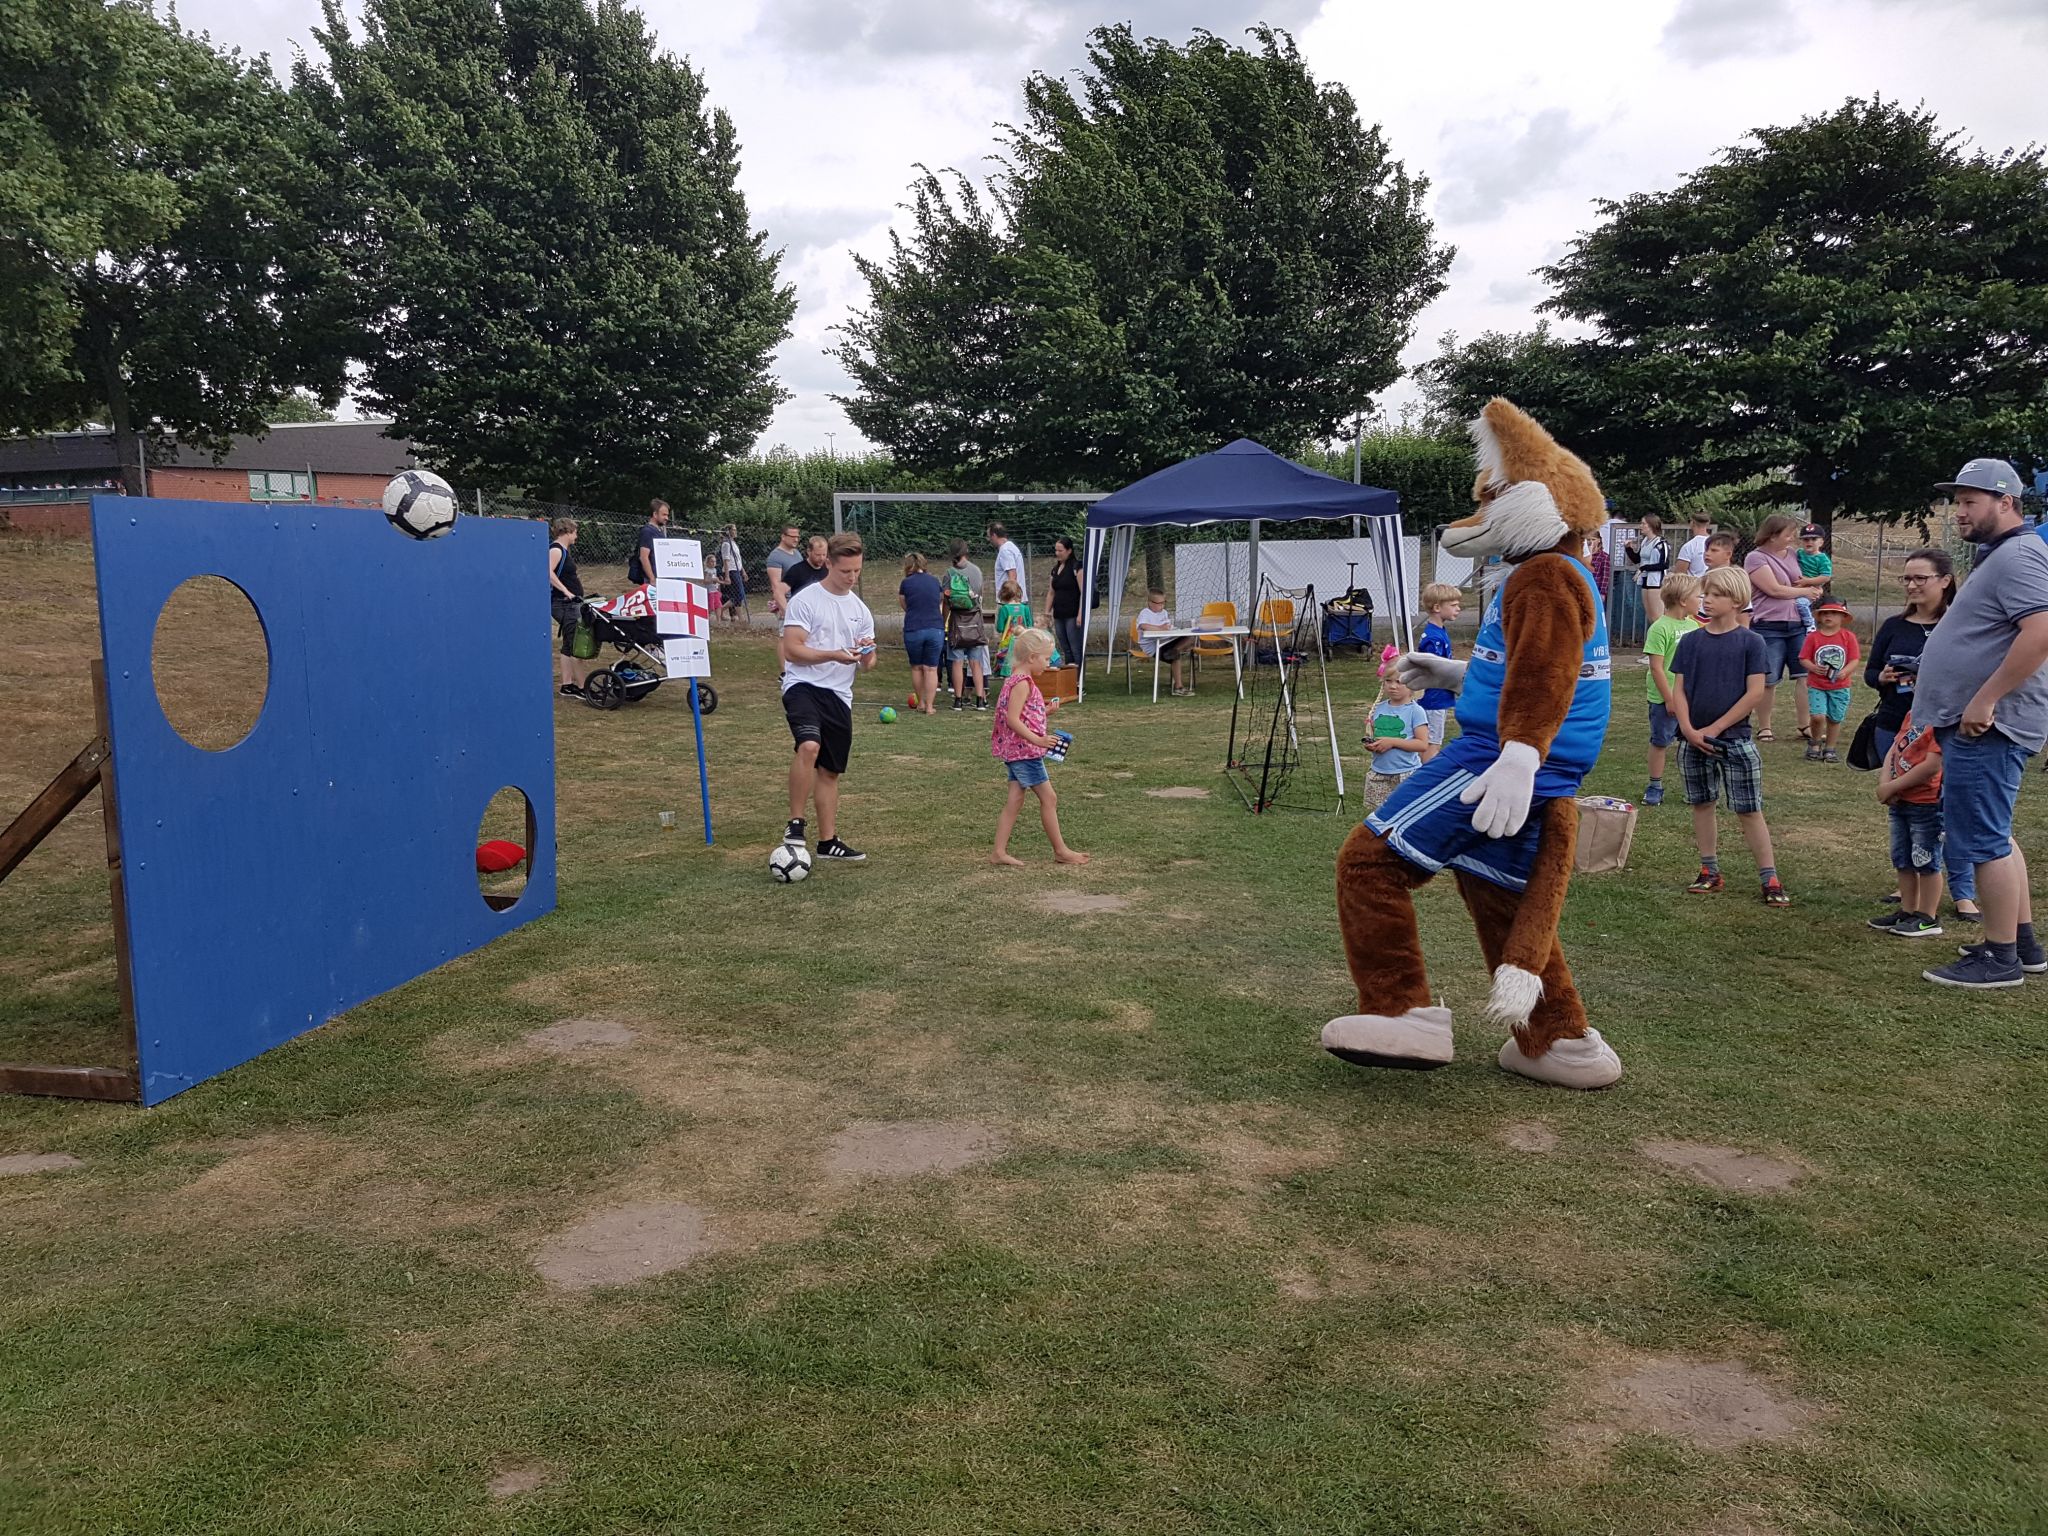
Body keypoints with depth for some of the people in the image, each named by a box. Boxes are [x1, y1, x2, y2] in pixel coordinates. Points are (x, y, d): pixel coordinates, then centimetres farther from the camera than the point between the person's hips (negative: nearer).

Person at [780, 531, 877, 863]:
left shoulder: (860, 609, 14)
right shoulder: (805, 600, -4)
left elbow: (868, 663, 17)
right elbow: (792, 650, -11)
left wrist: (866, 654, -7)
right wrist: (834, 655, -22)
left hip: (839, 695, 6)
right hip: (803, 686, -6)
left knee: (830, 771, 12)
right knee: (809, 745, -32)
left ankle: (828, 841, 21)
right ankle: (795, 824, -21)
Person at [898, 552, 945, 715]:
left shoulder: (906, 583, 0)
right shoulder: (935, 581, 9)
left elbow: (905, 606, 9)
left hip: (913, 630, -1)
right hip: (936, 629, 2)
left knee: (916, 667, 15)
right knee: (931, 668, 4)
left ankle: (921, 703, 22)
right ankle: (930, 706, 0)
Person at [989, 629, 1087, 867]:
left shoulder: (1017, 680, 14)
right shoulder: (1022, 683, -17)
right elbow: (1012, 719, -24)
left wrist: (1045, 711, 13)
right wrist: (1037, 740, -28)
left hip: (1016, 750, 10)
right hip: (1024, 749, -10)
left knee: (1015, 800, 9)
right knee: (1048, 798, -1)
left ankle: (999, 852, 9)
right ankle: (1060, 851, 7)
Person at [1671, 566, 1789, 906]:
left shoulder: (1751, 642, -5)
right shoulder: (1690, 641, 5)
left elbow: (1755, 693, -10)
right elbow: (1679, 690, 3)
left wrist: (1715, 728, -13)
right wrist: (1688, 729, -11)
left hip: (1735, 739, -4)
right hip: (1694, 739, 4)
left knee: (1749, 810, -2)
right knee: (1702, 804, 10)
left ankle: (1770, 879, 3)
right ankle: (1709, 872, 21)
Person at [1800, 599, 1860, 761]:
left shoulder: (1848, 636, -2)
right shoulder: (1813, 637, -2)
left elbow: (1854, 660, -4)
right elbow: (1803, 659, 0)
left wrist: (1844, 672, -22)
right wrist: (1814, 668, -20)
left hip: (1840, 687, 1)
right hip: (1816, 686, -1)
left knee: (1835, 719, 8)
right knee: (1817, 716, -15)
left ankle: (1829, 748, 25)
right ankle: (1815, 743, 12)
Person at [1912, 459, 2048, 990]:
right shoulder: (1998, 556, 18)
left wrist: (1985, 701, -27)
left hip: (1988, 727, -11)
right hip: (1975, 725, 11)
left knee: (1983, 841, -6)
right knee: (1994, 837, 19)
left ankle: (2000, 958, 2)